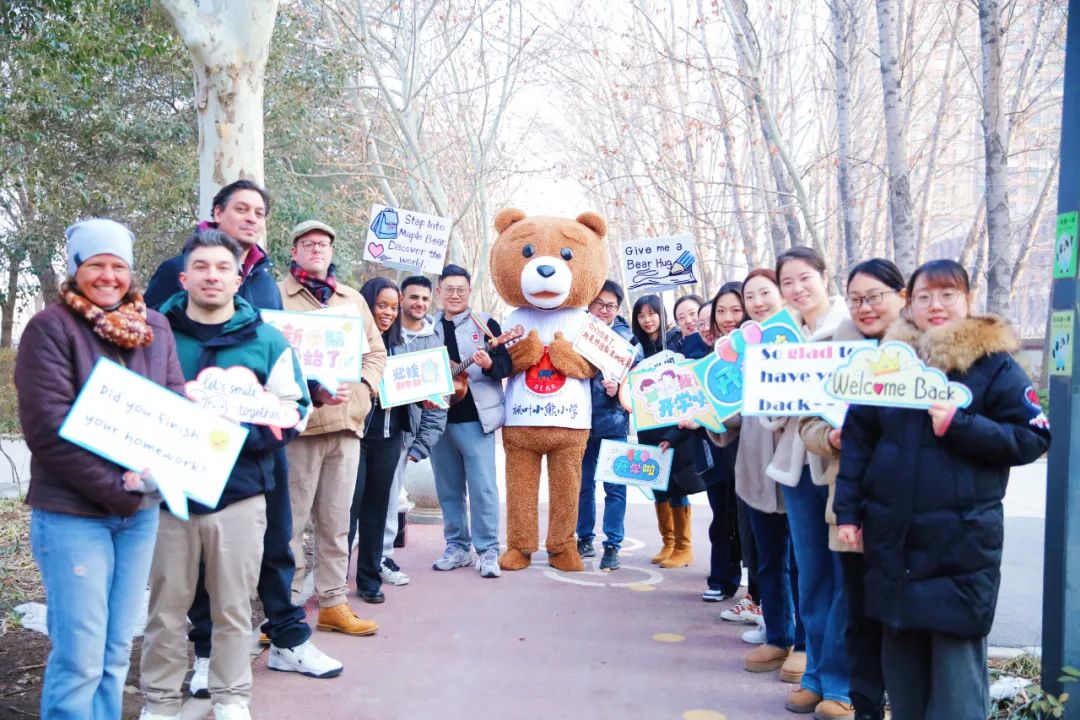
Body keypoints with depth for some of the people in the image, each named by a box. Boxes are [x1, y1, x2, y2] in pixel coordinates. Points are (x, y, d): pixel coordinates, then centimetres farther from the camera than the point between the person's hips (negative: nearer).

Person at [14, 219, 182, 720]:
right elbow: (48, 427, -14)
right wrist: (116, 485, -17)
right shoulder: (50, 328, -7)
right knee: (80, 656, -2)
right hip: (72, 512, -5)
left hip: (141, 511, 5)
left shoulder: (155, 327, 8)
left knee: (118, 650, 13)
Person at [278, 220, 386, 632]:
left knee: (337, 521, 12)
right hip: (299, 423, -5)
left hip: (346, 424, 5)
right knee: (292, 520, -1)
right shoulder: (277, 296, 2)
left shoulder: (353, 300, 18)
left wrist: (360, 387, 1)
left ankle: (333, 603, 21)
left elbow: (376, 352, 19)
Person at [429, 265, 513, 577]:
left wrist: (490, 365, -25)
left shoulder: (485, 323, 1)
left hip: (476, 417, -4)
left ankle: (488, 551, 2)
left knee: (483, 486, -6)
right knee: (448, 488, 11)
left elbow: (507, 363, -4)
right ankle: (457, 546, 22)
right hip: (438, 419, 4)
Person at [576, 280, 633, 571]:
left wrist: (618, 389, -20)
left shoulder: (626, 337, 1)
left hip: (613, 420, -2)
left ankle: (613, 545, 8)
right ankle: (585, 538, 25)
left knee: (615, 486, -1)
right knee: (583, 483, 12)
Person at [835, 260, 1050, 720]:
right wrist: (848, 510, 4)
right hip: (892, 536, 4)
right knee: (899, 647, 15)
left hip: (961, 540, -4)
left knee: (957, 654, 0)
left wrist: (958, 426, -18)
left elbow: (1032, 438, -5)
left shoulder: (994, 364, -2)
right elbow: (856, 438, 9)